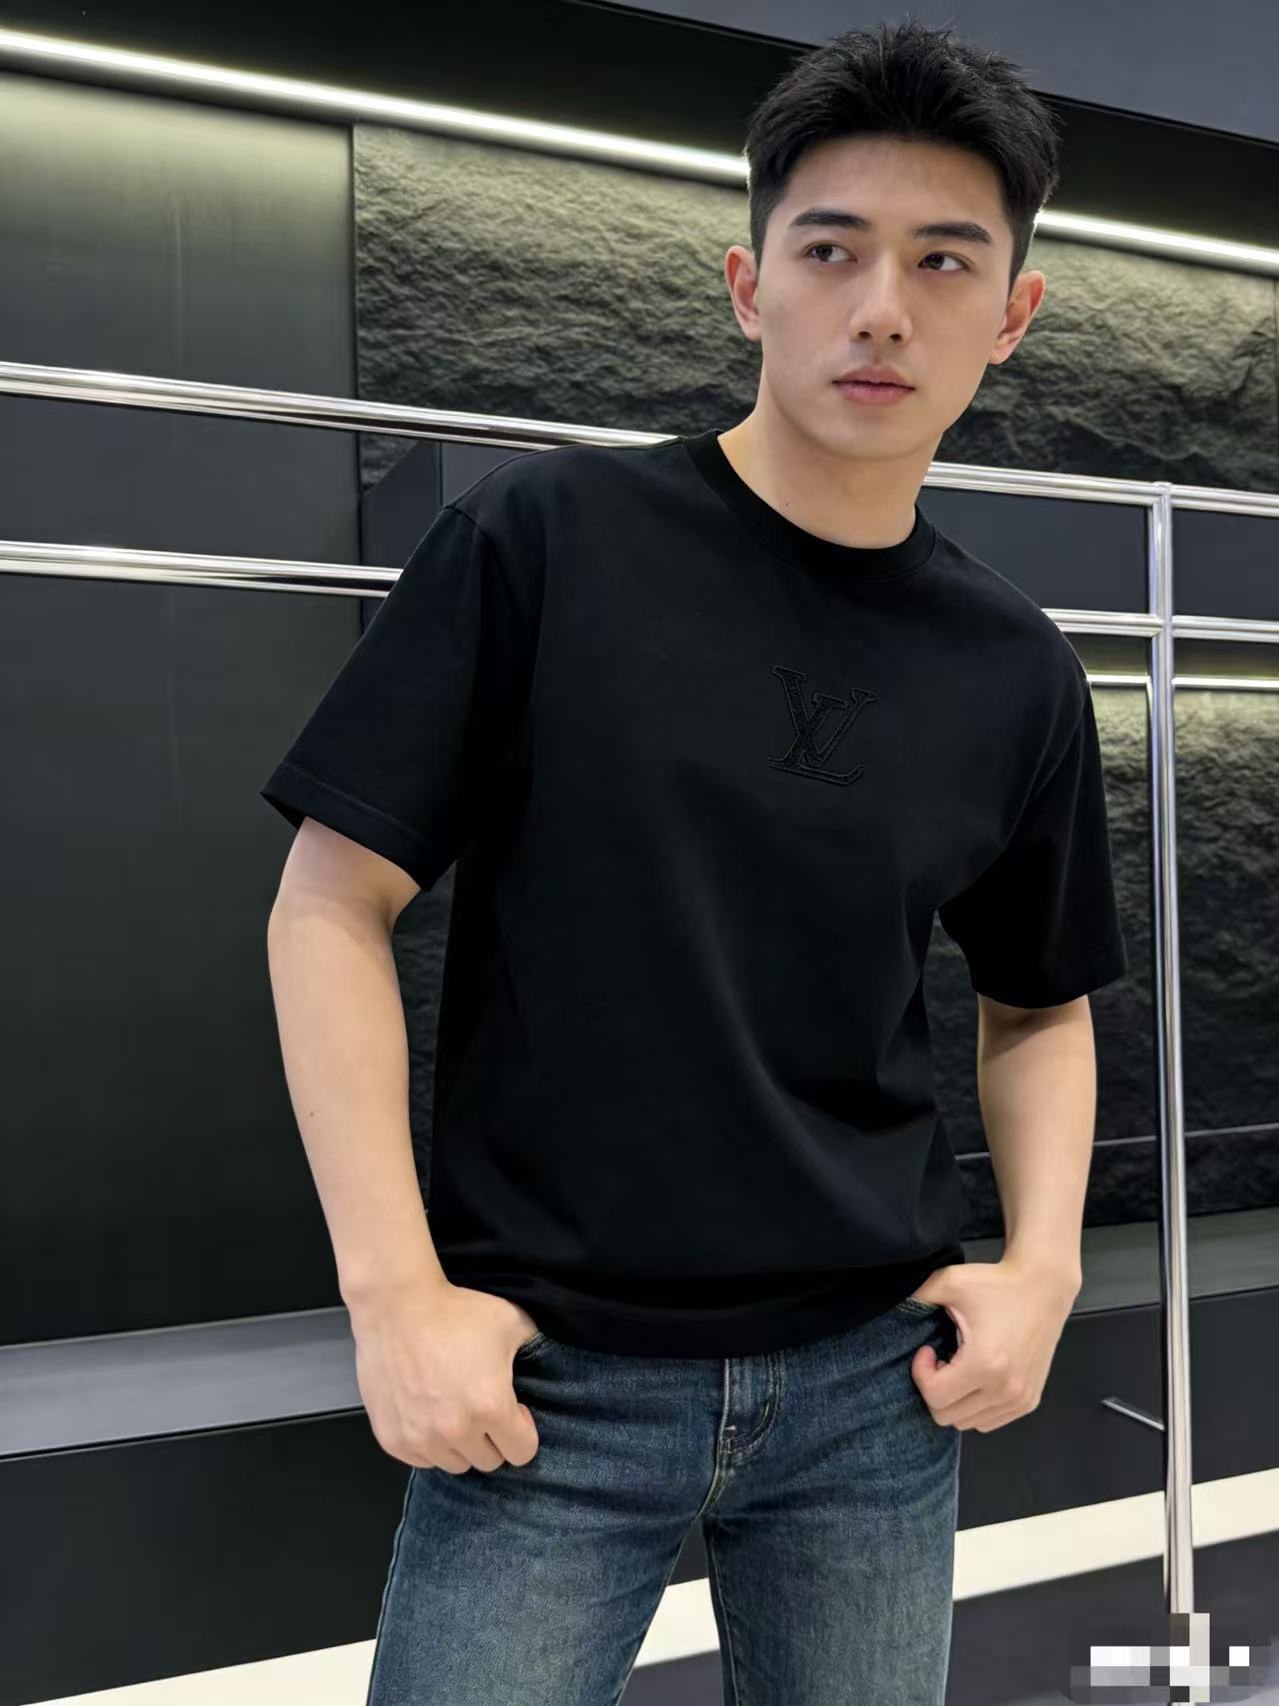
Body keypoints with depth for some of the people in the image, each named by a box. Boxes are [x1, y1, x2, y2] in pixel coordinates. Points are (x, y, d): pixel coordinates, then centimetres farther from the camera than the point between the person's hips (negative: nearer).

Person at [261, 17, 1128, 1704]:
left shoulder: (1019, 673, 2)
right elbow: (334, 907, -7)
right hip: (550, 1377, -3)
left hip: (877, 1378, 4)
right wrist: (394, 1293, -11)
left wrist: (1044, 1262, -1)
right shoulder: (542, 537, -9)